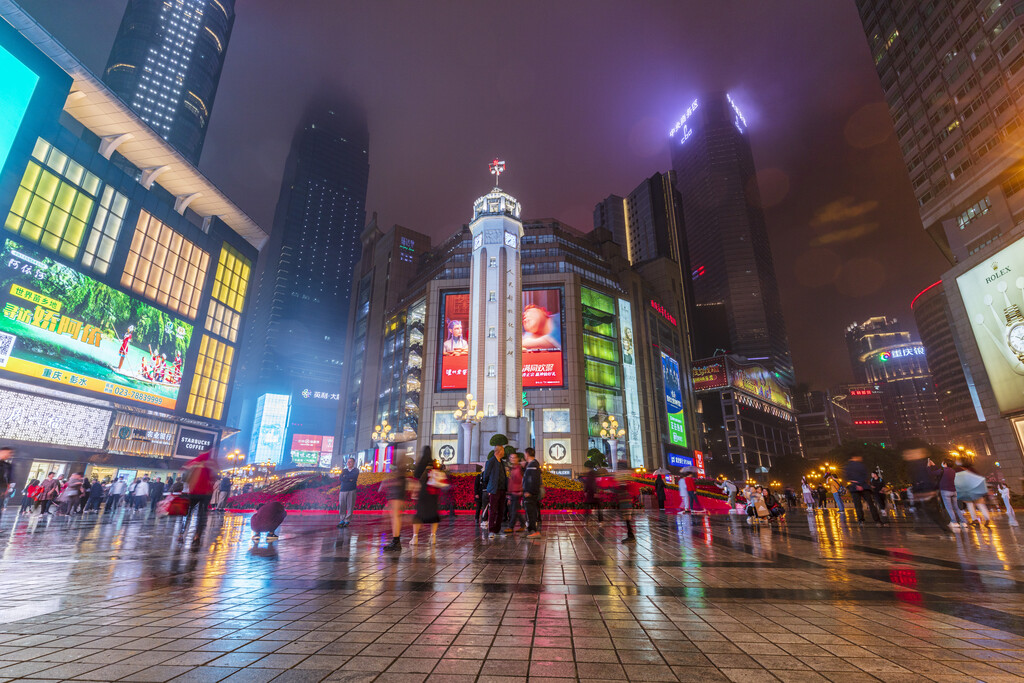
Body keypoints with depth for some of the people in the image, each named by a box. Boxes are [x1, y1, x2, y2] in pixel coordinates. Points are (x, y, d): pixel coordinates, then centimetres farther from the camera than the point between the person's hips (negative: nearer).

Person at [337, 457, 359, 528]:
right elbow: (340, 479, 1)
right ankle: (342, 520, 11)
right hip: (343, 490, 3)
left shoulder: (356, 470, 8)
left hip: (351, 490, -3)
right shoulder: (344, 470, 17)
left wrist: (345, 476, -1)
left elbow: (354, 476, -12)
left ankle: (347, 521, 4)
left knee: (350, 506, -4)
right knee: (342, 506, -1)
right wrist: (349, 479, -10)